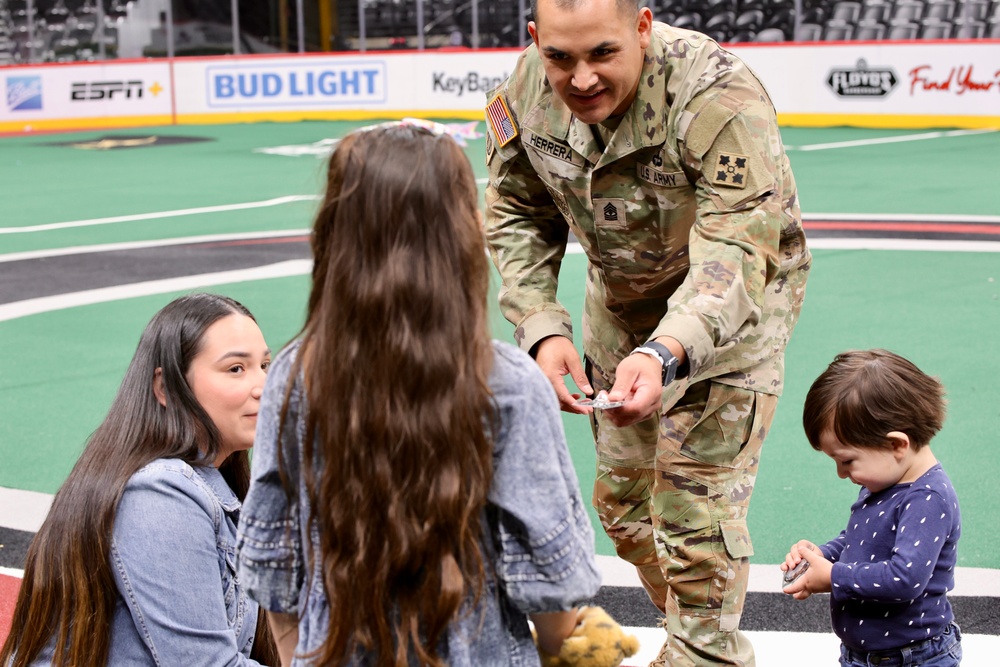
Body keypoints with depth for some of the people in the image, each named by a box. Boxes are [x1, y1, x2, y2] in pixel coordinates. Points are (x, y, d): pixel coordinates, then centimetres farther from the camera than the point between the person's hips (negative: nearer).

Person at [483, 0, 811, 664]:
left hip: (736, 299, -6)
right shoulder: (526, 91, -19)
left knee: (694, 508, -9)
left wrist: (665, 353, -57)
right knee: (620, 496, 16)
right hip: (621, 294, 6)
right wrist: (542, 329, -22)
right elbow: (519, 219, -6)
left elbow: (734, 253, -41)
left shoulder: (717, 95, -36)